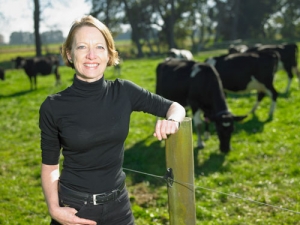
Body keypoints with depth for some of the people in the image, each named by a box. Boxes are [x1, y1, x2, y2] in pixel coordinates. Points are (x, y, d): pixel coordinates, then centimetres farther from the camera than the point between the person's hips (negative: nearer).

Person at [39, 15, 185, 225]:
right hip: (73, 207, -2)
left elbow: (175, 107, 4)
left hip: (118, 205, 2)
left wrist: (172, 120, -17)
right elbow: (50, 165, -3)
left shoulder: (124, 92, -7)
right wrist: (54, 208, -15)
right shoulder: (53, 107, -12)